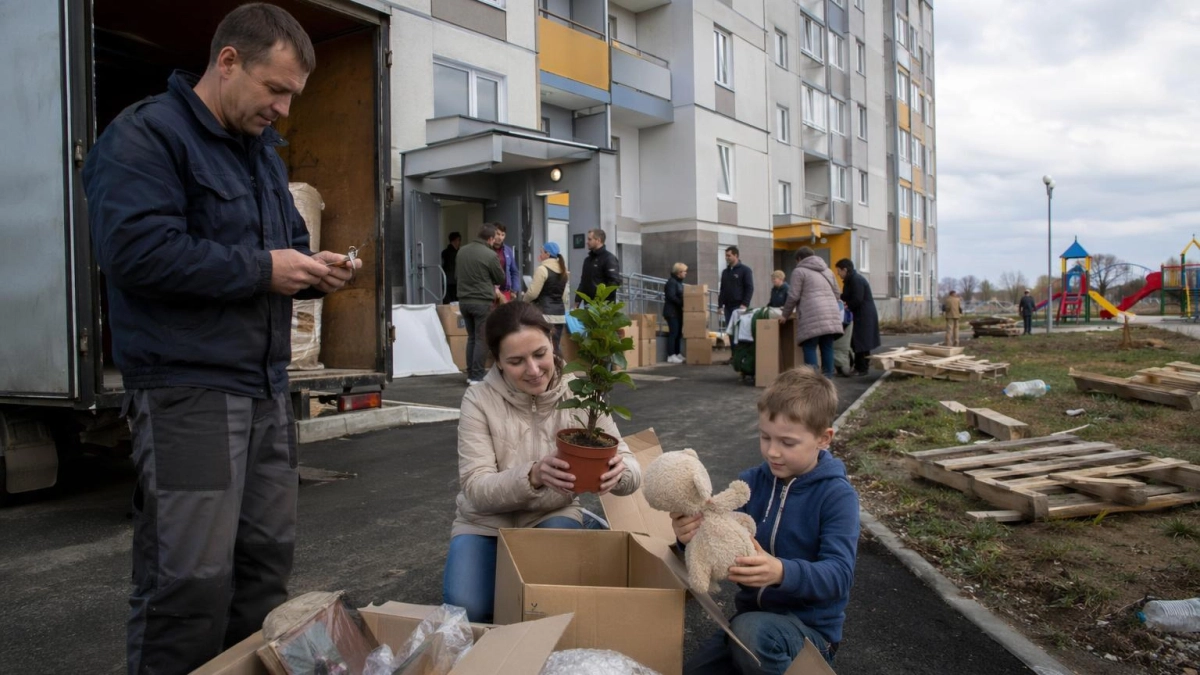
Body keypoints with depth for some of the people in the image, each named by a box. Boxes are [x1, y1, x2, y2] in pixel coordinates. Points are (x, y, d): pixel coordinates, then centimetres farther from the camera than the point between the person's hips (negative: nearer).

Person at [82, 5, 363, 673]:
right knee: (192, 582, -6)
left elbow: (289, 240, 27)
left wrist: (315, 268, 4)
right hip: (187, 389, -8)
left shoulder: (263, 149, 20)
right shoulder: (145, 135, -7)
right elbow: (137, 250, -20)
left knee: (267, 561, 12)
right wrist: (261, 269, -16)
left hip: (267, 386, 8)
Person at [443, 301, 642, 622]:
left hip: (553, 518, 0)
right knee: (466, 608, -23)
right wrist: (533, 475, -42)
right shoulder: (479, 400, -15)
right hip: (486, 523, 1)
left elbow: (631, 473, -15)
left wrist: (618, 472, -41)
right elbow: (476, 490, -22)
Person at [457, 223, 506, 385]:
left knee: (471, 338, 15)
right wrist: (494, 287, 22)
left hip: (464, 300, 7)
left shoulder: (462, 251, 7)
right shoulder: (489, 254, -13)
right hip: (482, 301, -7)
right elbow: (501, 279, -2)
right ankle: (478, 376, 1)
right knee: (482, 339, 0)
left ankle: (470, 374, 19)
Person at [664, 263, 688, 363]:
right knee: (673, 333, -10)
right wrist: (683, 303, -20)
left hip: (678, 311, 9)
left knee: (679, 333, 9)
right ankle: (671, 356, -8)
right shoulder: (671, 282, -12)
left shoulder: (679, 282, 17)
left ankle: (677, 354, 15)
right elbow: (671, 297, -21)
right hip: (672, 312, -9)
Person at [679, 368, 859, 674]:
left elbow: (839, 574, -24)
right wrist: (694, 538, -26)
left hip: (810, 627, -5)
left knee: (751, 632, -34)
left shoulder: (837, 496, -14)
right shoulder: (750, 482, -1)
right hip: (750, 615, 5)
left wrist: (782, 573, -44)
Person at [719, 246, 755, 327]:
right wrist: (720, 304, 10)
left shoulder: (745, 270, -2)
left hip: (739, 306, -6)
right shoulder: (725, 272, 16)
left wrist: (745, 304, -16)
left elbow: (750, 288, -7)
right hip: (728, 307, 6)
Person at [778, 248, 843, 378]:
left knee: (810, 348, -5)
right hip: (831, 315, 7)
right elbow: (836, 293, 26)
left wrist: (785, 315, 9)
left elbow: (794, 296, -1)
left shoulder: (799, 271, 4)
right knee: (827, 348, 7)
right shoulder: (827, 270, 25)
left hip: (813, 317, -6)